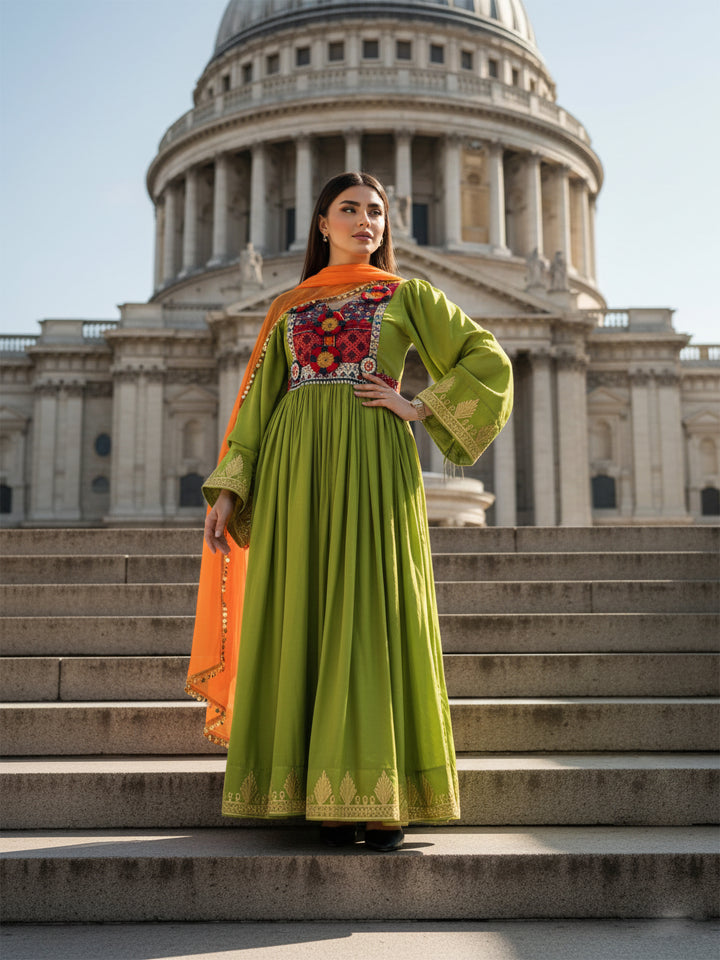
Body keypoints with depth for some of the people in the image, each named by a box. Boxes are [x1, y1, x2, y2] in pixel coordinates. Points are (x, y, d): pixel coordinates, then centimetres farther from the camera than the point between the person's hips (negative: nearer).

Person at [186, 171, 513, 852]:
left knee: (372, 613, -8)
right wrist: (227, 488, 4)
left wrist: (420, 408, -1)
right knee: (305, 618, -3)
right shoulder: (288, 307, 19)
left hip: (372, 461, -2)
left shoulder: (408, 296, 15)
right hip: (296, 464, 3)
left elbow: (489, 363, 10)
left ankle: (383, 801, -5)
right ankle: (327, 798, 2)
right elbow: (259, 400, 14)